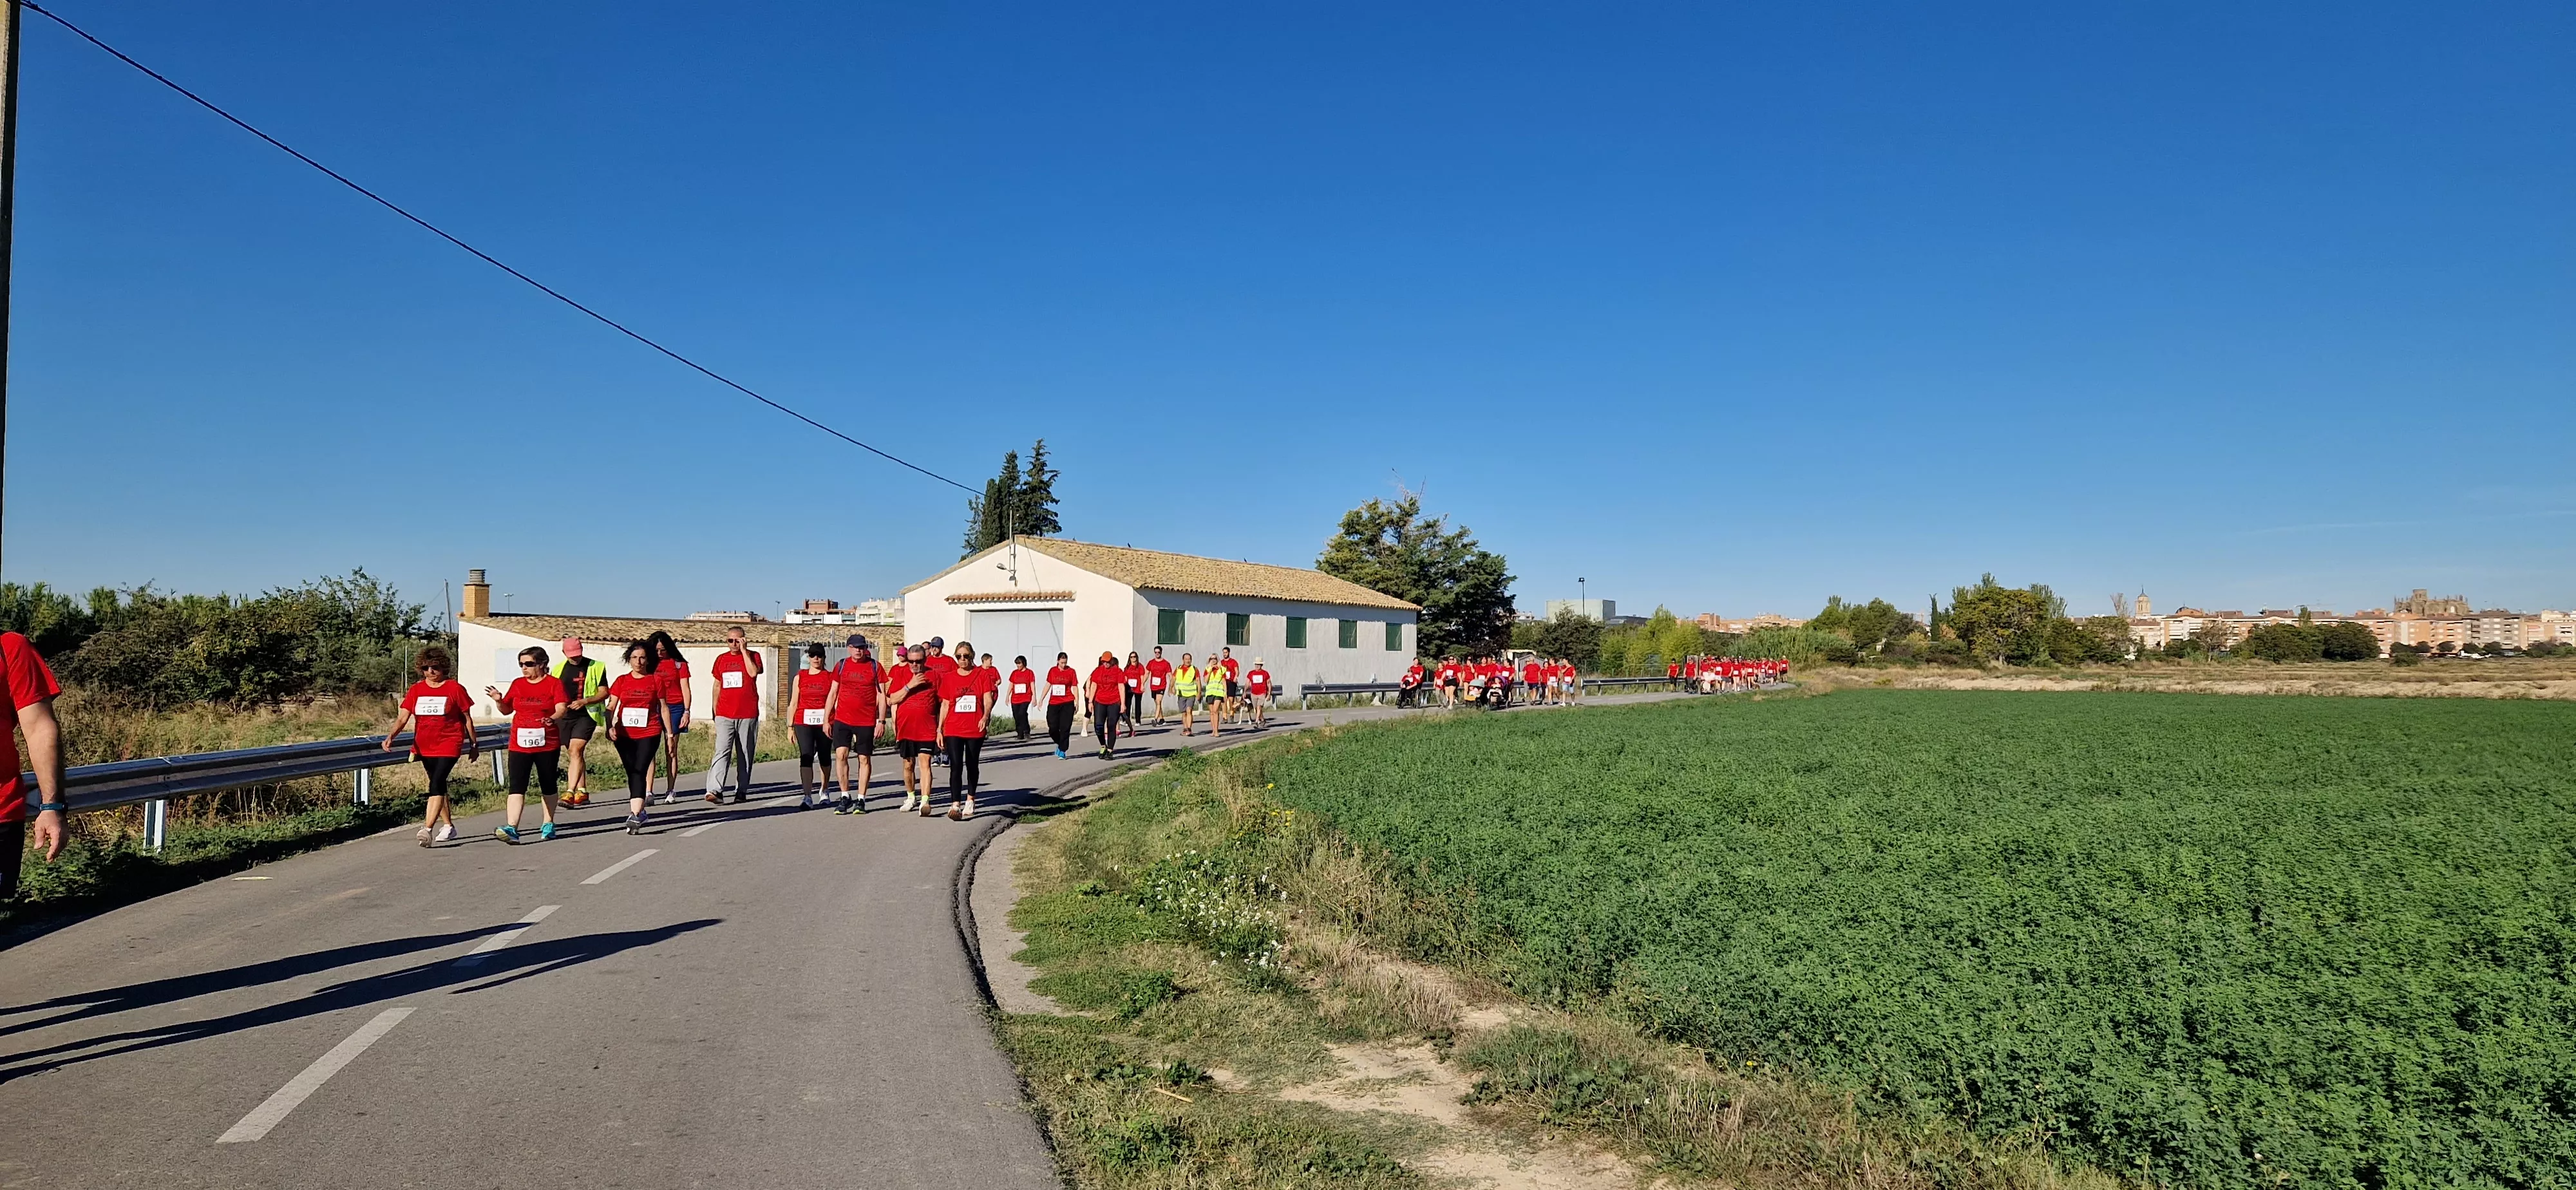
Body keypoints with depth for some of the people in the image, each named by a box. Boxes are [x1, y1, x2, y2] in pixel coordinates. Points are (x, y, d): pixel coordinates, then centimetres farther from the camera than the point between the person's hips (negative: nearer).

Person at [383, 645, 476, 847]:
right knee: (438, 785, 16)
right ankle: (448, 826, 28)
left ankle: (427, 829, -25)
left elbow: (467, 719, 3)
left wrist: (474, 745, 7)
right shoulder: (416, 690, 5)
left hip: (448, 745, -5)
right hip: (424, 747, 5)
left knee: (436, 784, -19)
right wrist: (390, 736, -19)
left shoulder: (455, 689, -4)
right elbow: (402, 718, -1)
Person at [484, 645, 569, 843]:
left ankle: (548, 825, 28)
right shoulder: (517, 684, 10)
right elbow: (507, 710, 17)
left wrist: (552, 719, -33)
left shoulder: (554, 684, -2)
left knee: (548, 786, 12)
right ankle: (511, 828, -19)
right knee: (517, 787, -11)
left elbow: (561, 708, -13)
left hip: (547, 744, -2)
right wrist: (498, 701, -3)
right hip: (519, 744, 2)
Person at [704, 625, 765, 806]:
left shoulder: (752, 656, 3)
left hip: (748, 715, -2)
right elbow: (717, 685, 21)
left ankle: (741, 791, 13)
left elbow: (753, 672, -18)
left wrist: (743, 651, -12)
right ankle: (715, 790, -19)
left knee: (745, 755, 5)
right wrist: (715, 710, 19)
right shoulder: (721, 659, 13)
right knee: (722, 752, -11)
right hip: (724, 715, 2)